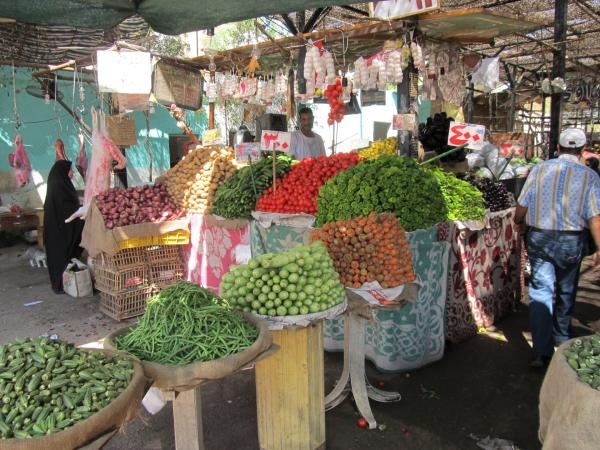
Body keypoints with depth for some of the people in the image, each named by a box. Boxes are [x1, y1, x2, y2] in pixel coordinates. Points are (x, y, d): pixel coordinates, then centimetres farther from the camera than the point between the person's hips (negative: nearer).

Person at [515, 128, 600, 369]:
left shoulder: (539, 169, -3)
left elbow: (522, 207, 0)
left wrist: (517, 222, 19)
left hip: (538, 238, 0)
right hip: (571, 241, 0)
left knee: (541, 292, 2)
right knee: (565, 293, 19)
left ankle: (542, 352, -3)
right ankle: (561, 340, 38)